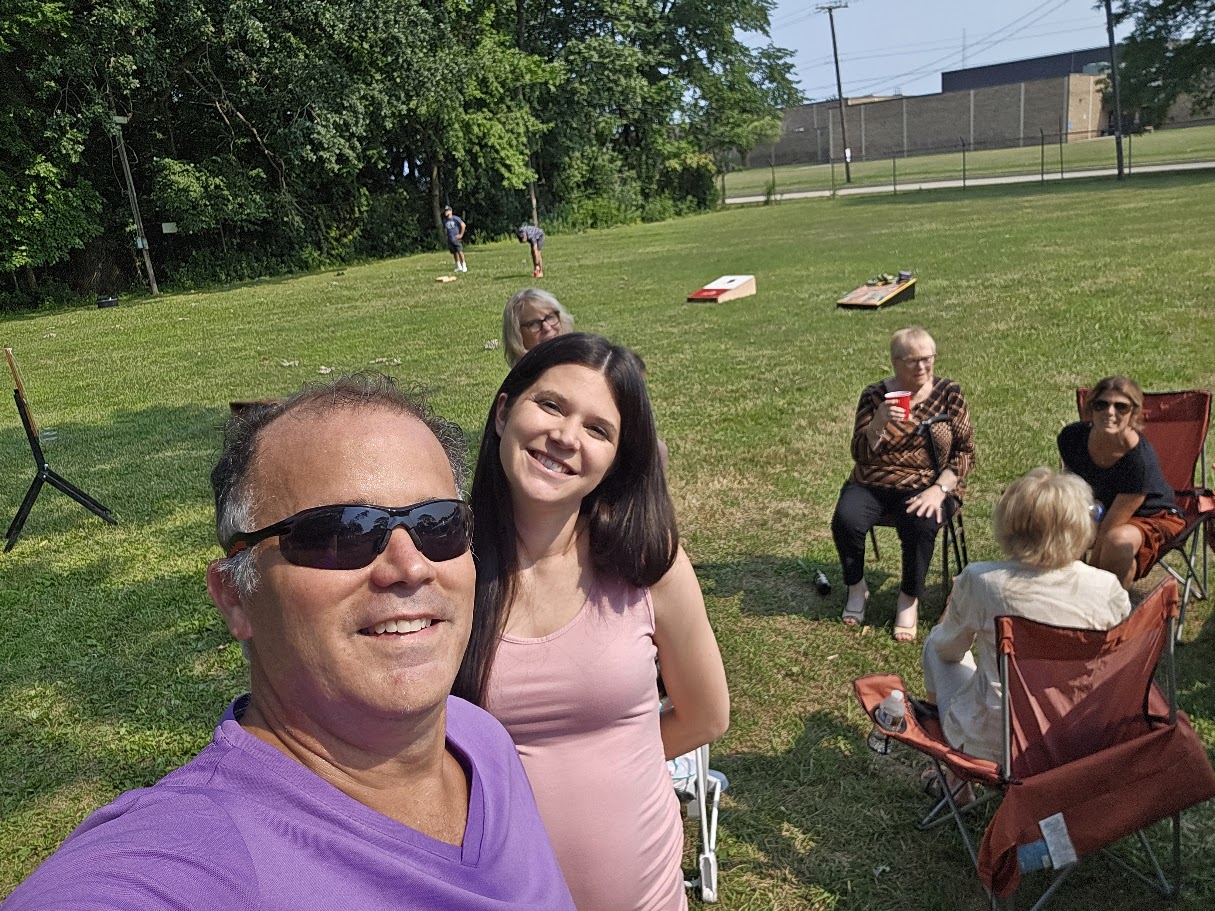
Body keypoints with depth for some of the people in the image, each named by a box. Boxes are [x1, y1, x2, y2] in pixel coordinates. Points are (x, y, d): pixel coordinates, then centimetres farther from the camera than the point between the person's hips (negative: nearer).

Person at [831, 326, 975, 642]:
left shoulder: (948, 393, 2)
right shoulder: (875, 395, 1)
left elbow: (966, 451, 1)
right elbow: (860, 454, -4)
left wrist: (940, 489, -15)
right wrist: (879, 423, -23)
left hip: (925, 485, -1)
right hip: (872, 484, 1)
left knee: (921, 525, -33)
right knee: (845, 520, -27)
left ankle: (909, 601, -7)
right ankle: (857, 588, 1)